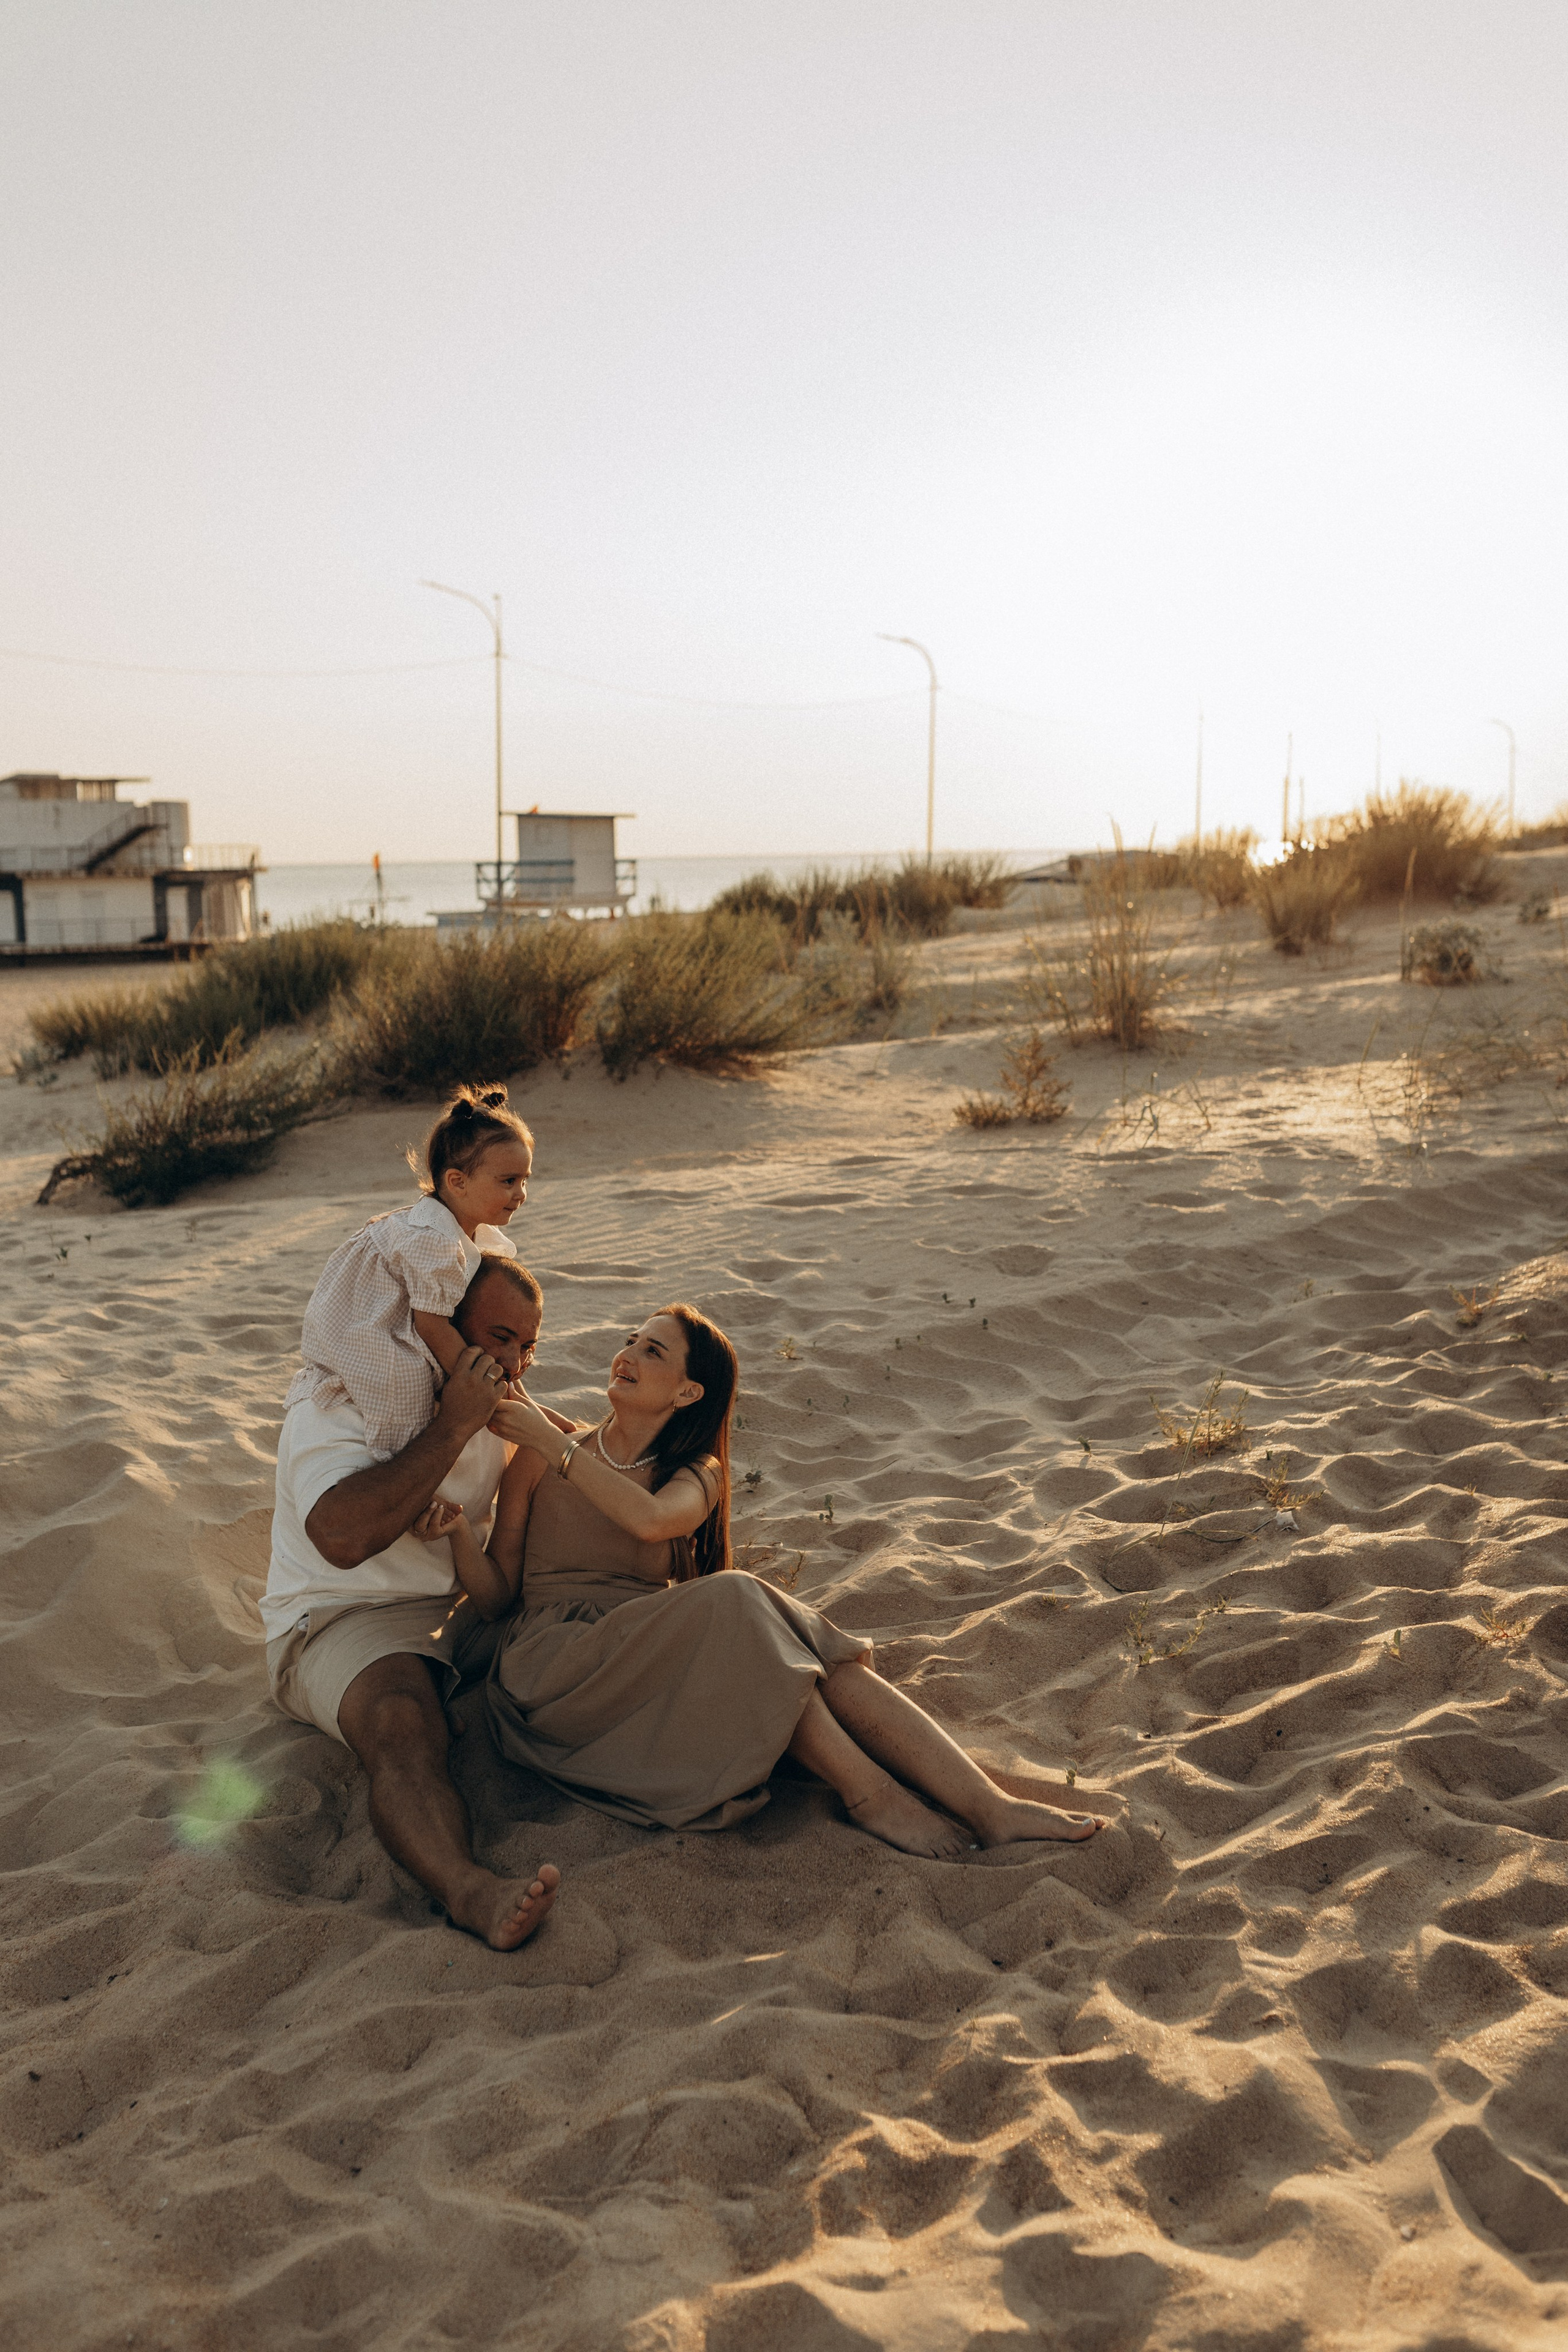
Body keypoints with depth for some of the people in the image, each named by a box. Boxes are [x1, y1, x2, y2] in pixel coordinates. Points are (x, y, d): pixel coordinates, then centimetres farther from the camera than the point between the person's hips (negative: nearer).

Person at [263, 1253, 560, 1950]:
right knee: (402, 1725, -40)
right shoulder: (337, 1407, -15)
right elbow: (343, 1537, -32)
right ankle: (469, 1890, -62)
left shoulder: (496, 1408, 9)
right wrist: (452, 1428, -29)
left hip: (467, 1608, 9)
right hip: (343, 1620, -9)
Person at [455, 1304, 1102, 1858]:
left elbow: (649, 1518, -15)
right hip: (557, 1667, -3)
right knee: (732, 1599, -30)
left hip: (653, 1662, 4)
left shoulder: (696, 1475, 11)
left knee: (818, 1657, -24)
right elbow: (497, 1597, 4)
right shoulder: (540, 1458, 8)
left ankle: (989, 1807, -30)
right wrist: (456, 1522, -13)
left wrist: (553, 1441, -14)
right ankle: (869, 1795, -26)